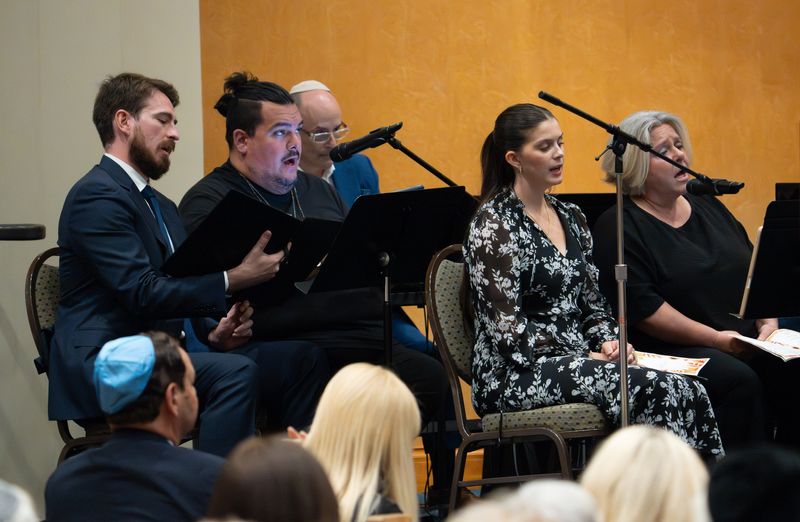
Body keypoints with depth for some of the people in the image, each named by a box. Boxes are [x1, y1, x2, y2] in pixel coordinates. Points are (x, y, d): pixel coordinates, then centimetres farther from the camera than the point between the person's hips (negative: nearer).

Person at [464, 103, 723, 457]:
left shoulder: (570, 218, 17)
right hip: (514, 375, -7)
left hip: (576, 360, 7)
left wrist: (609, 341, 0)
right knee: (654, 389, -30)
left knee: (688, 393, -21)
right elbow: (506, 325, -13)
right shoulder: (493, 225, -6)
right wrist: (584, 359, -16)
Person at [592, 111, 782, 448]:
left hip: (749, 341, 6)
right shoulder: (618, 227, -3)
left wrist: (767, 322, 1)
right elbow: (643, 308, -13)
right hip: (672, 350, -6)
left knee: (790, 368, -21)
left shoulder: (708, 207, 20)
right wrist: (718, 340, -15)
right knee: (740, 381, -32)